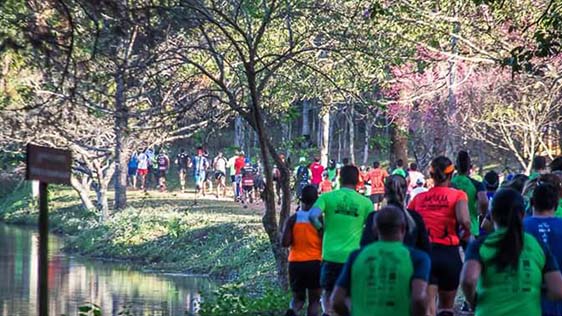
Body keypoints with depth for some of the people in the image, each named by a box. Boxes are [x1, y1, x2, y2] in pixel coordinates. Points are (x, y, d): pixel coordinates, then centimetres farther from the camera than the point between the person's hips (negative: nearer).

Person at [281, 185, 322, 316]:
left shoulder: (292, 219, -2)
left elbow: (284, 243, -7)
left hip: (295, 264, 2)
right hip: (315, 263, -2)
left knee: (298, 298, 15)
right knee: (314, 299, 9)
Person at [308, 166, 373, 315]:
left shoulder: (327, 197, -2)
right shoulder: (365, 202, 0)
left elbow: (313, 216, -16)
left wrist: (322, 227, 3)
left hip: (331, 254, 0)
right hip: (353, 256, 0)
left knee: (328, 293, 15)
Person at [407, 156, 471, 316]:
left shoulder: (419, 198, 8)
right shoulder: (458, 195, -2)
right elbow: (464, 220, -19)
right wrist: (466, 233, 1)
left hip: (423, 253, 1)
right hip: (449, 254, -1)